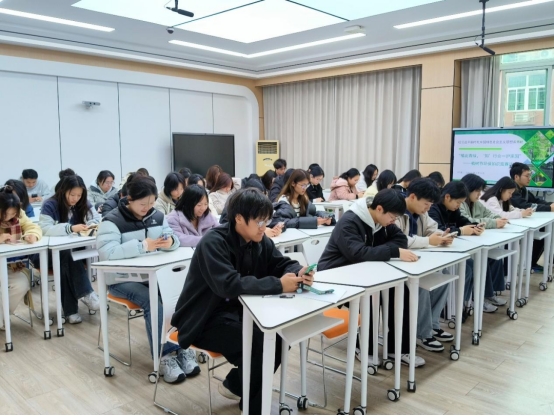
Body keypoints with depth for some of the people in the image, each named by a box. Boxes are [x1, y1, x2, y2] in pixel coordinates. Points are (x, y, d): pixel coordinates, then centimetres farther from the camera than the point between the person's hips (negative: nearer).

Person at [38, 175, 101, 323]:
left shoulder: (84, 204, 2)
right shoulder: (50, 205, -12)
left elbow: (98, 219, -1)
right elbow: (44, 229, -25)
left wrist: (91, 225, -26)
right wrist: (71, 228, -39)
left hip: (77, 249, 4)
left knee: (67, 266, -30)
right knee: (68, 256, -36)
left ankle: (71, 310, -29)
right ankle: (85, 294, -36)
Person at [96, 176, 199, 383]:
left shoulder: (157, 216, 6)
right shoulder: (112, 221, -12)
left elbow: (174, 239, 8)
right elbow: (106, 252, -26)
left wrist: (170, 242, -18)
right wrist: (143, 246, -31)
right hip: (122, 279, -5)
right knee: (153, 301, -29)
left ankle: (180, 347, -7)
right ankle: (165, 355, -17)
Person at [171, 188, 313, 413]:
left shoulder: (260, 241, -1)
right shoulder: (213, 243, -24)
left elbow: (283, 264, 6)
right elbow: (229, 285, -36)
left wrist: (298, 272, -19)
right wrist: (278, 285, -37)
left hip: (238, 309, 8)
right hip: (204, 319, -7)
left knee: (280, 334, -10)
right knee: (260, 341, -25)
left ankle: (238, 384, 10)